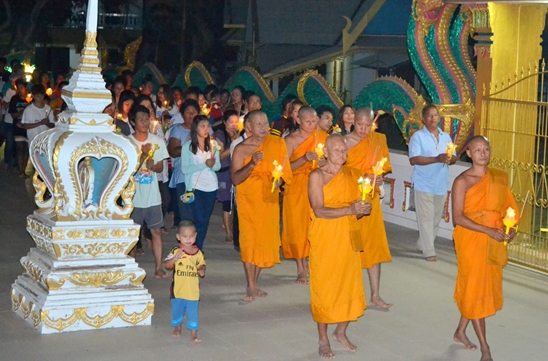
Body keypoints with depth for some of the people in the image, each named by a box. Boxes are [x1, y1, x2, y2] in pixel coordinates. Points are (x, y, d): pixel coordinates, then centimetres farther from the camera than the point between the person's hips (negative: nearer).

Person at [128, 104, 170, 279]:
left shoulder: (157, 142, 2)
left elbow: (160, 167, 7)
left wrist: (152, 165, -15)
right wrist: (144, 155, -22)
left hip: (153, 196, 2)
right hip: (134, 197, -2)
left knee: (156, 231, 1)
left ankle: (158, 269, 4)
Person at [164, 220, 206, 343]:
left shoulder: (198, 253, 1)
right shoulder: (176, 251, -8)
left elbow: (202, 267, 12)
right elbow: (167, 265, -16)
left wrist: (202, 271, -11)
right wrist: (175, 258, -32)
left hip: (193, 291, 0)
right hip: (178, 290, 0)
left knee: (192, 312, 1)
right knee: (177, 310, 16)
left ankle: (193, 334, 8)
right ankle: (178, 327, 40)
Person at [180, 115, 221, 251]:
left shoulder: (213, 144, 4)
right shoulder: (187, 146, -6)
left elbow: (218, 166, 4)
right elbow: (184, 169, -12)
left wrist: (213, 164, -20)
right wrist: (204, 164, -19)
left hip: (211, 187, 4)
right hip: (195, 187, -4)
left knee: (205, 221, 9)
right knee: (200, 220, -10)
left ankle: (199, 249, 19)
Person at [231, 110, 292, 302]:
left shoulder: (277, 143, 1)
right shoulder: (241, 149, -8)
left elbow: (285, 169, 10)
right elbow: (235, 179, -14)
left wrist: (279, 180, -10)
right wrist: (252, 164, -28)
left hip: (269, 198, 3)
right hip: (248, 198, -3)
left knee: (264, 239, 6)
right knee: (249, 240, -8)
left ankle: (254, 284, 18)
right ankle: (251, 288, -6)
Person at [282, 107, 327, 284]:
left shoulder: (322, 136, 5)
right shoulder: (291, 140, -5)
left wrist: (324, 162, -9)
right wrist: (304, 159, -24)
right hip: (297, 188, -2)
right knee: (298, 227, 0)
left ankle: (306, 263, 16)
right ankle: (301, 269, 9)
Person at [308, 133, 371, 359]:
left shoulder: (353, 175, 7)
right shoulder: (317, 176, -8)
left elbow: (356, 208, 12)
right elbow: (318, 211, -18)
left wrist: (362, 210, -12)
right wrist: (349, 210, -28)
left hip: (348, 238, 5)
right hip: (325, 239, -5)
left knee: (350, 286, 9)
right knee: (324, 287, 2)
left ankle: (341, 332, 30)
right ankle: (323, 340, 15)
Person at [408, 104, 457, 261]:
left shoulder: (446, 137, 13)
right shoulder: (418, 136, -5)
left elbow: (454, 158, 14)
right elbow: (413, 159, -15)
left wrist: (450, 159, -12)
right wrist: (437, 159, -23)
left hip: (441, 185, 6)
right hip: (424, 184, -6)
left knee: (436, 218, 11)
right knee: (426, 218, -7)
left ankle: (422, 245, 27)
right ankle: (429, 251, -4)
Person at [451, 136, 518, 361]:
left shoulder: (500, 178, 5)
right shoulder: (462, 181, -11)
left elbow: (507, 207, 14)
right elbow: (457, 218, -16)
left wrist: (510, 228, -6)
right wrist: (488, 230, -24)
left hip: (494, 242, 6)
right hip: (471, 240, -6)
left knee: (487, 287, 14)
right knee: (475, 288, 0)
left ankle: (460, 331, 34)